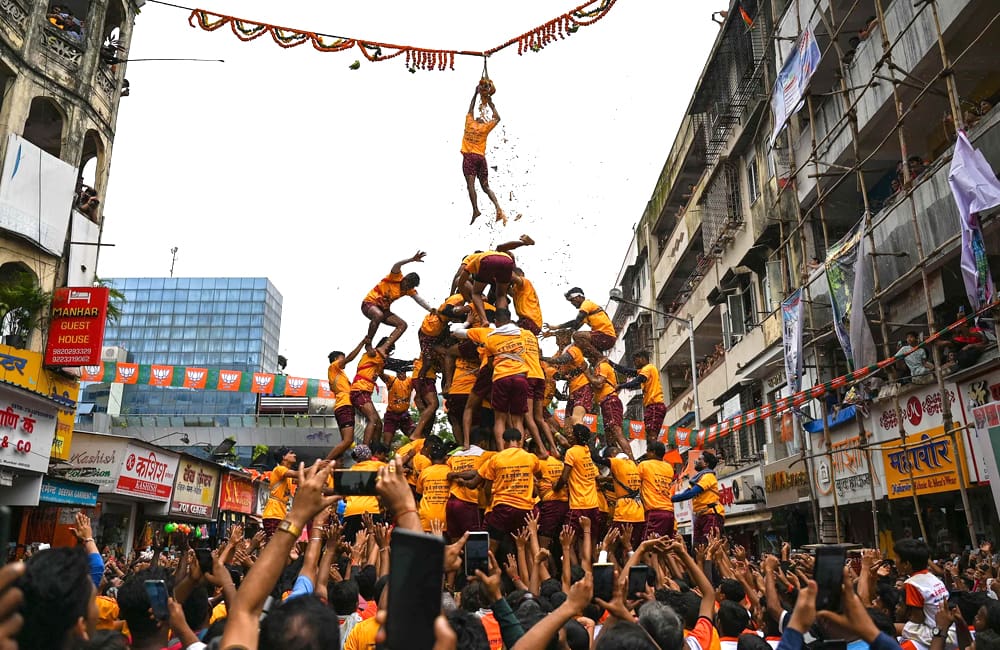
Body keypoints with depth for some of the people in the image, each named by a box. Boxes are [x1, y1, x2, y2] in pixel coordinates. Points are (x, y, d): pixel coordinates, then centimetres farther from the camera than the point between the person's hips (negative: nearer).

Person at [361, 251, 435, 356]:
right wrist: (412, 259, -45)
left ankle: (383, 348, -21)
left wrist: (431, 309, -28)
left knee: (403, 324, -9)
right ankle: (368, 343, -24)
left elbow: (419, 300, -11)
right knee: (378, 315, -40)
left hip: (384, 309, 7)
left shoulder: (409, 290, 2)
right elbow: (396, 265, -33)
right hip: (370, 303, -7)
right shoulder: (396, 277, -13)